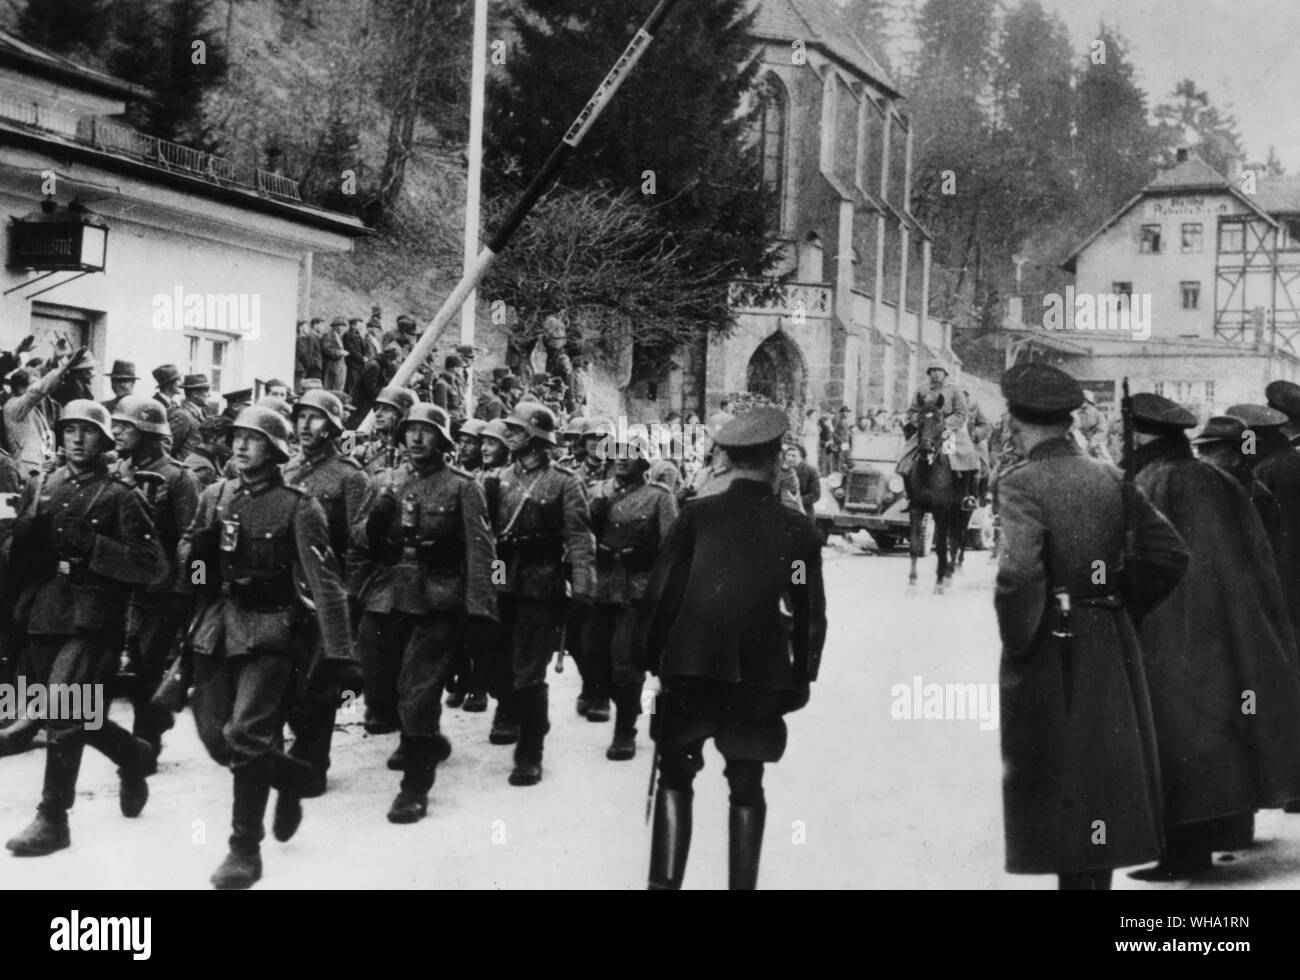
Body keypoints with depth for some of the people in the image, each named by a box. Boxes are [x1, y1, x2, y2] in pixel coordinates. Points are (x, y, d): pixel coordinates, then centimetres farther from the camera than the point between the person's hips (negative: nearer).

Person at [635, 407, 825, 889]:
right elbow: (810, 613, 4)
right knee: (747, 783, 15)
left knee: (675, 776, 11)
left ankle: (664, 880, 3)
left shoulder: (696, 514, -2)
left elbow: (660, 590, -3)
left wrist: (648, 656, 7)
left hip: (689, 667, -1)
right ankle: (742, 882, 17)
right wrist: (801, 678, 14)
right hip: (760, 674, 1)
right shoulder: (797, 528, 1)